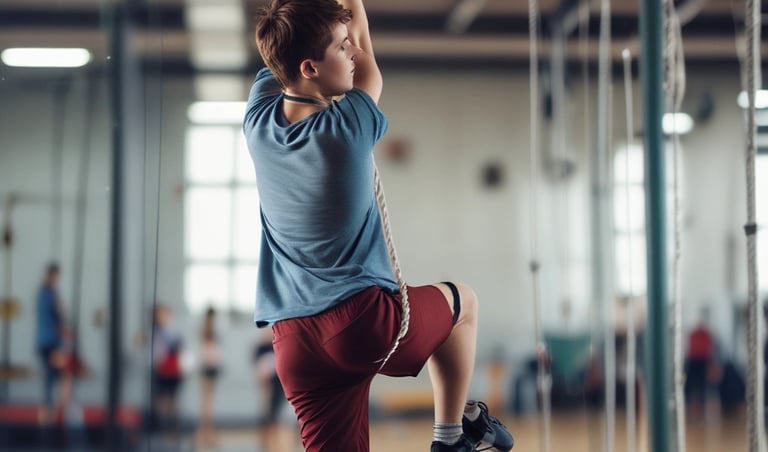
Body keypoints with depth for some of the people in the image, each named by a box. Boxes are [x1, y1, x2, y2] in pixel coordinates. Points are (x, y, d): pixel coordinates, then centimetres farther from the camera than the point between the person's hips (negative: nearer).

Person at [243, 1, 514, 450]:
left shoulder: (258, 119, -2)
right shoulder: (350, 127, -14)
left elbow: (278, 58, 19)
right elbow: (366, 63, 6)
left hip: (294, 341, 4)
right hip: (367, 321, -4)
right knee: (462, 300, 25)